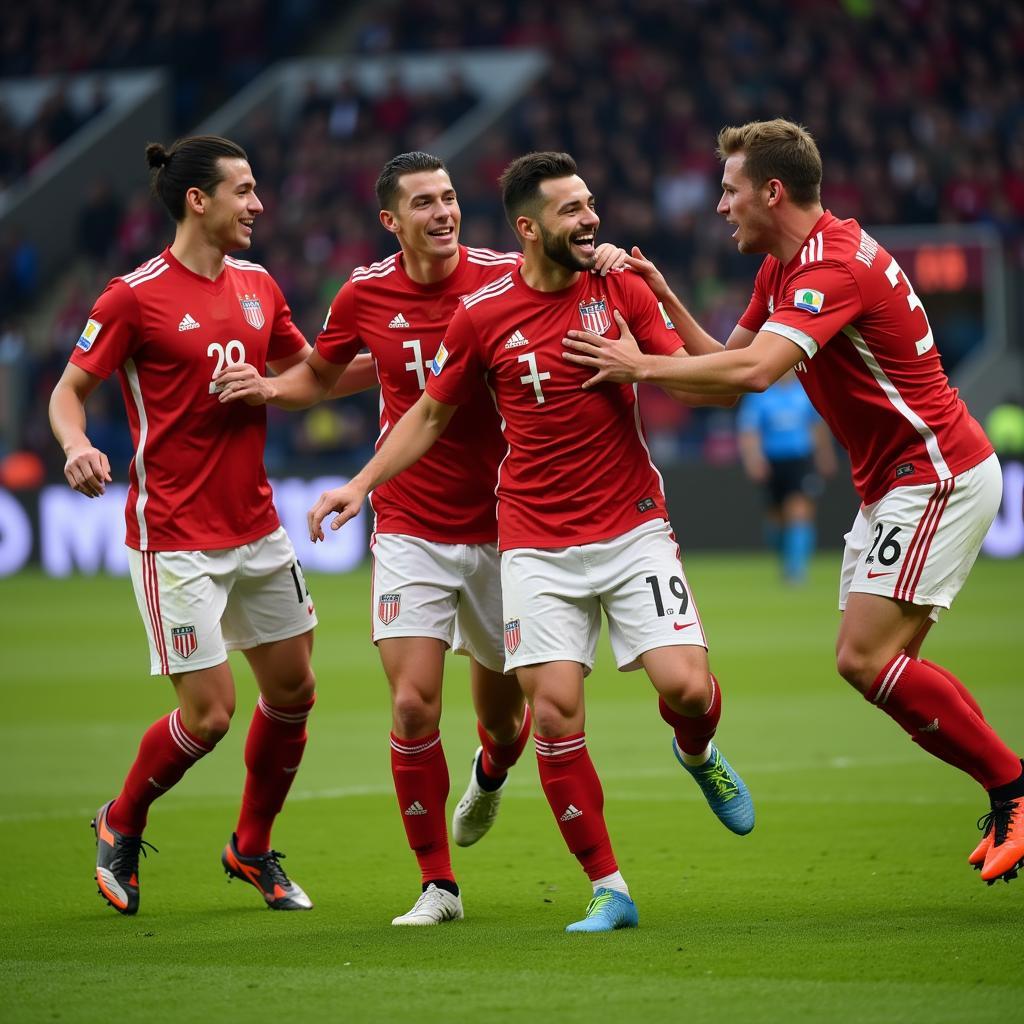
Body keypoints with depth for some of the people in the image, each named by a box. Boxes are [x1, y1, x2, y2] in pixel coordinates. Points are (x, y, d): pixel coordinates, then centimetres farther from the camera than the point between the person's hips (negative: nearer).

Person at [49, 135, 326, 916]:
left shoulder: (257, 286, 8)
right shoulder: (136, 296, -12)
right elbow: (71, 390, -6)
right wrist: (77, 446, -26)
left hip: (256, 529, 7)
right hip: (175, 539, -7)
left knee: (293, 689, 9)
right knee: (209, 713, -8)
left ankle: (253, 849, 29)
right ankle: (121, 824, 20)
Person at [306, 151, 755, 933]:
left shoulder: (621, 289, 1)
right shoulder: (482, 316, -1)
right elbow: (432, 413, 13)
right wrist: (361, 483, 6)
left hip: (633, 528, 0)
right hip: (538, 543, 0)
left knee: (685, 685, -13)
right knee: (555, 710, -10)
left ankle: (698, 756, 25)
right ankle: (609, 891, 2)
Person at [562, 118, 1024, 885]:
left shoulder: (835, 266, -21)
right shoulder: (783, 268, 12)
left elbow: (755, 369, -35)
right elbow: (729, 372, 14)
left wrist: (643, 366, -25)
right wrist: (664, 300, 4)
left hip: (938, 474, -10)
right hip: (892, 482, 10)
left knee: (866, 658, -17)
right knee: (877, 663, 5)